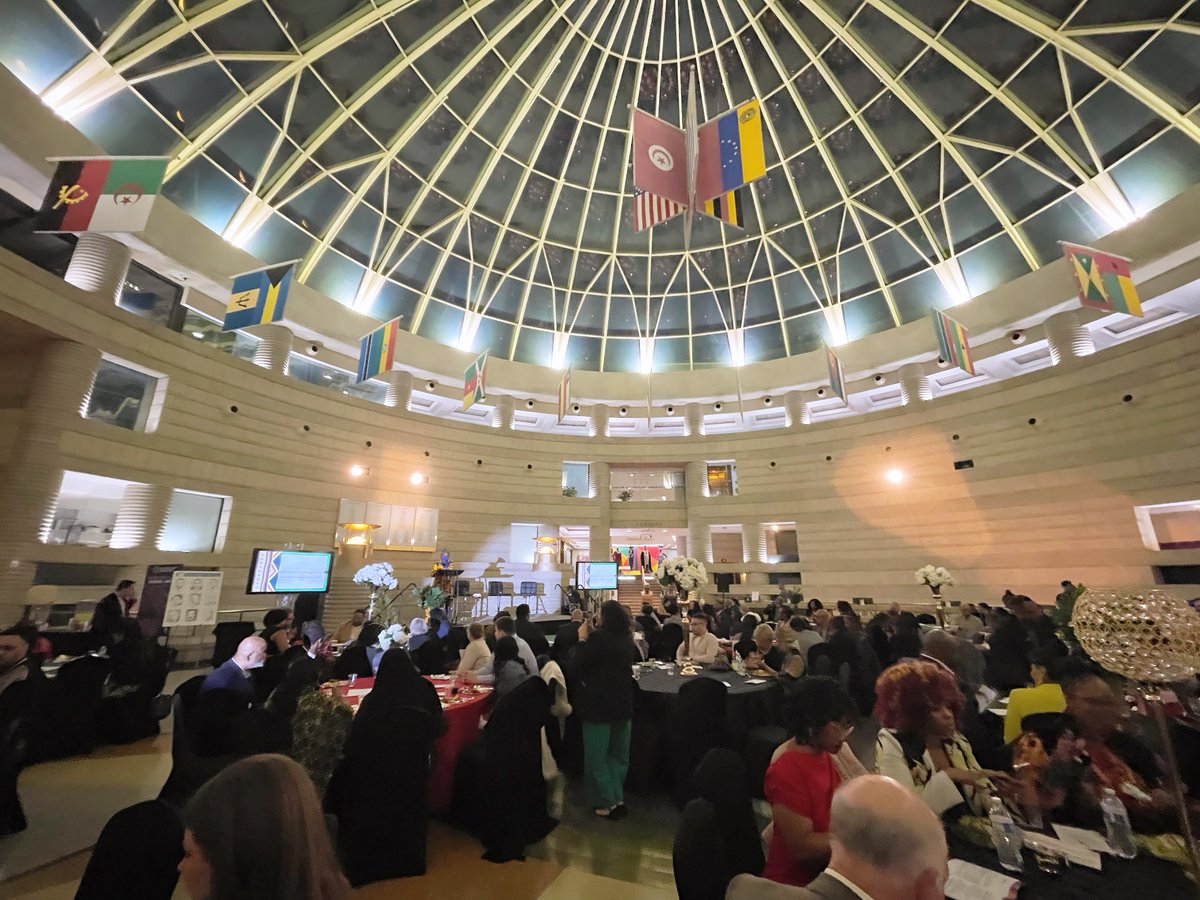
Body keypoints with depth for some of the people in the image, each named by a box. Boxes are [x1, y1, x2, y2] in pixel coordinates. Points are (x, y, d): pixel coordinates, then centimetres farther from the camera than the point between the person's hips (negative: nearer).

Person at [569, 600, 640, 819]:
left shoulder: (598, 637, -22)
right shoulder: (627, 638, 0)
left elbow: (575, 666, -18)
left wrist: (583, 639, -8)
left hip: (599, 704, -7)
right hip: (622, 703, 7)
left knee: (596, 757, 10)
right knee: (618, 755, 21)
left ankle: (606, 803, 18)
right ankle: (618, 799, 31)